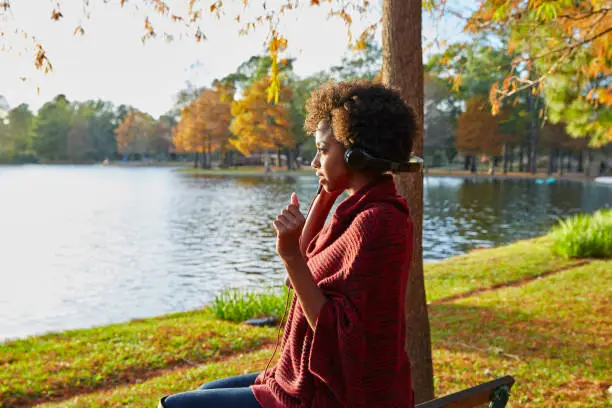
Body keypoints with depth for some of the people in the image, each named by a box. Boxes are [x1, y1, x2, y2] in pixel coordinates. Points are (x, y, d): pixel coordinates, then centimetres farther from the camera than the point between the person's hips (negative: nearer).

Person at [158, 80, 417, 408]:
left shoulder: (375, 222, -25)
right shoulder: (368, 210, 5)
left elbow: (336, 333, -26)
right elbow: (308, 261, 17)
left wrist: (290, 255, -30)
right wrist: (326, 192, 8)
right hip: (326, 382, 10)